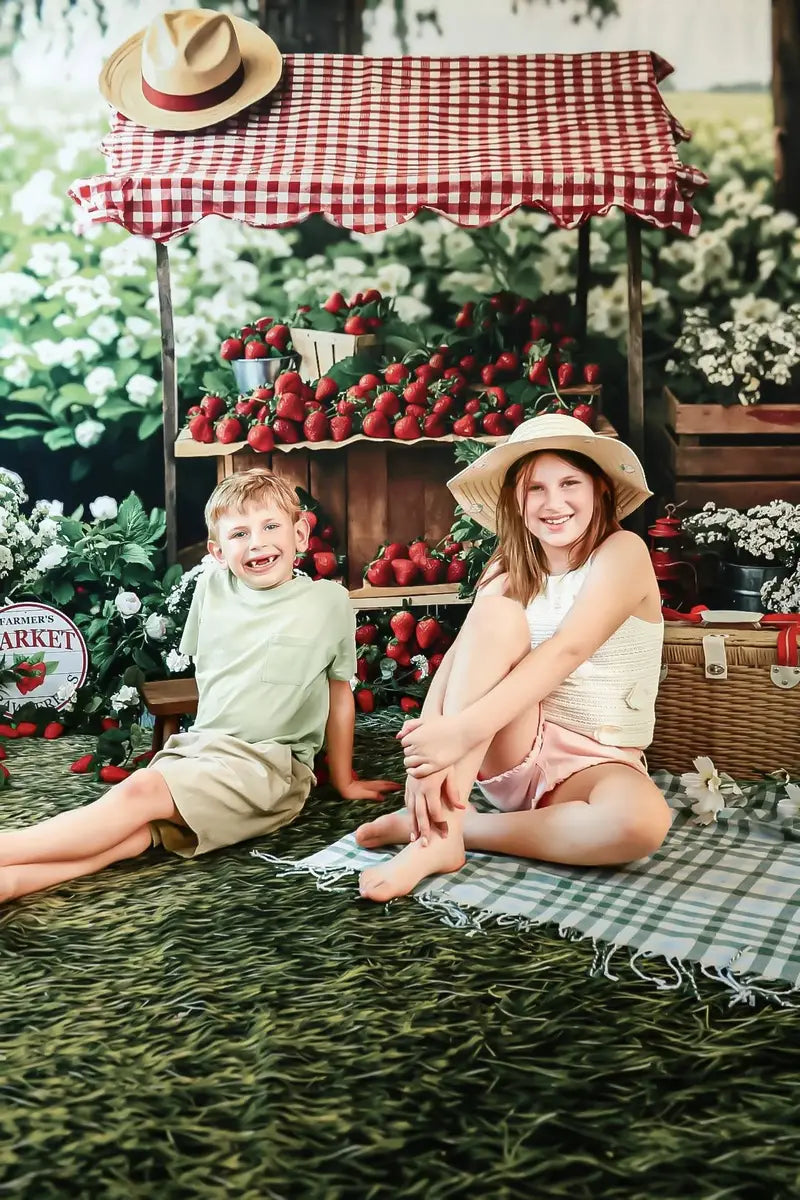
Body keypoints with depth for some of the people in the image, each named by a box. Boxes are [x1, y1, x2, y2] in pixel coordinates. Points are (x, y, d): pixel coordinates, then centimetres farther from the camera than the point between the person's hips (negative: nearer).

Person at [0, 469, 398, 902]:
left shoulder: (328, 600, -1)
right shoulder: (211, 588, 9)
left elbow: (340, 694, 8)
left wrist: (344, 781, 15)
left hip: (267, 765, -4)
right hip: (196, 747, 4)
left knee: (141, 792, -28)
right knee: (133, 835, -28)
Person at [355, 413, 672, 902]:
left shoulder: (622, 551, -7)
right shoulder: (509, 568, 6)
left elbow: (567, 651, -23)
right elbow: (461, 653, -11)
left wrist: (464, 729, -36)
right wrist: (430, 749, -31)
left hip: (597, 765, -2)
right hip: (513, 750, 2)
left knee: (643, 821, -38)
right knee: (497, 614, -24)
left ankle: (442, 825, -19)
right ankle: (440, 829, -28)